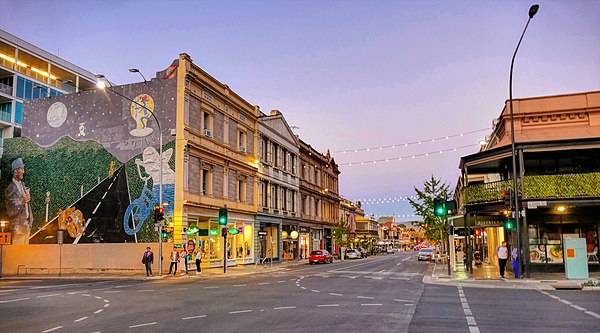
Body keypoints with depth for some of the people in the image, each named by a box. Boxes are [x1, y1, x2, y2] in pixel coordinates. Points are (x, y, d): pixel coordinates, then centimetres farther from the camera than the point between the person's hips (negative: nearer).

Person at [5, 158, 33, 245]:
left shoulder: (22, 185, 11)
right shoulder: (10, 189, -12)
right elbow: (10, 212, -15)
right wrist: (21, 202, -29)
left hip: (27, 225, 7)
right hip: (18, 227, -7)